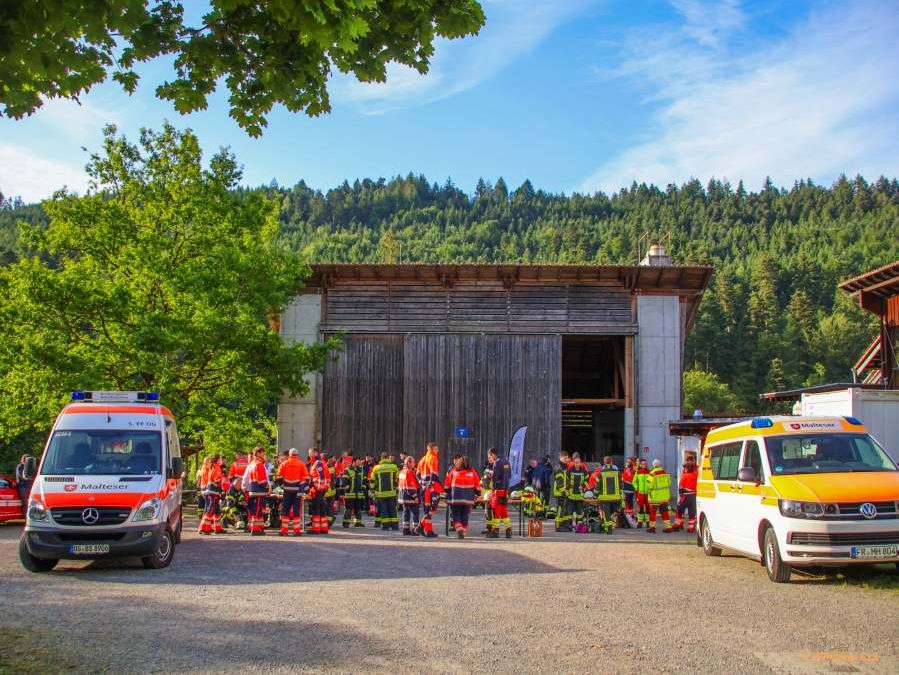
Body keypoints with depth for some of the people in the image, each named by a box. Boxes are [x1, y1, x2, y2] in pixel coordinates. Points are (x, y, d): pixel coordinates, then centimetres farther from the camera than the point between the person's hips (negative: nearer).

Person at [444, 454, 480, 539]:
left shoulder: (452, 470, -2)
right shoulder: (471, 471, 5)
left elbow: (446, 485, 1)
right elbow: (477, 484, 8)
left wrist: (447, 493, 16)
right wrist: (476, 494, 19)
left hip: (455, 498, -2)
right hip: (468, 498, 2)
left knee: (456, 515, 5)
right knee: (465, 516, 12)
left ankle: (459, 529, -13)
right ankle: (464, 531, 13)